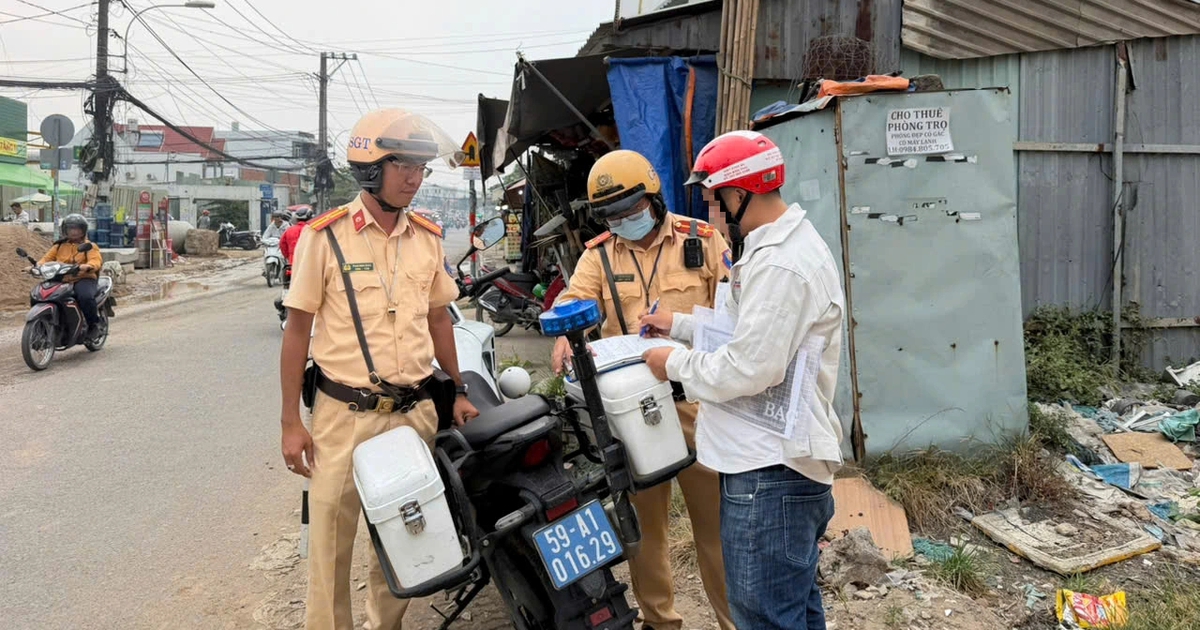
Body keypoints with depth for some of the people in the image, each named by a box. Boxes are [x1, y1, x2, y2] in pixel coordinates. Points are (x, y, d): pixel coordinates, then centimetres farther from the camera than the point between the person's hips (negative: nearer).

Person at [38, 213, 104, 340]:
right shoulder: (59, 246, 23)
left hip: (84, 279, -4)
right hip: (61, 280, 4)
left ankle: (94, 323, -14)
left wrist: (88, 266, -33)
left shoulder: (90, 246, 9)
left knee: (85, 296, -36)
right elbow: (48, 257, 13)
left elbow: (96, 261, -9)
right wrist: (38, 265, -10)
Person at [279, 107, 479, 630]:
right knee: (332, 542, 4)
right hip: (344, 415, -4)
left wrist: (459, 392, 12)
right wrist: (291, 422, -6)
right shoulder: (326, 236, -7)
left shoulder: (427, 239, 6)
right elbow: (297, 330, -4)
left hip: (416, 411, 4)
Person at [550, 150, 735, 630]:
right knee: (643, 517, 14)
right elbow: (573, 300, -7)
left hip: (696, 398, -2)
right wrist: (564, 335, -29)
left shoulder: (703, 240, 2)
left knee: (714, 515, 6)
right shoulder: (599, 254, 7)